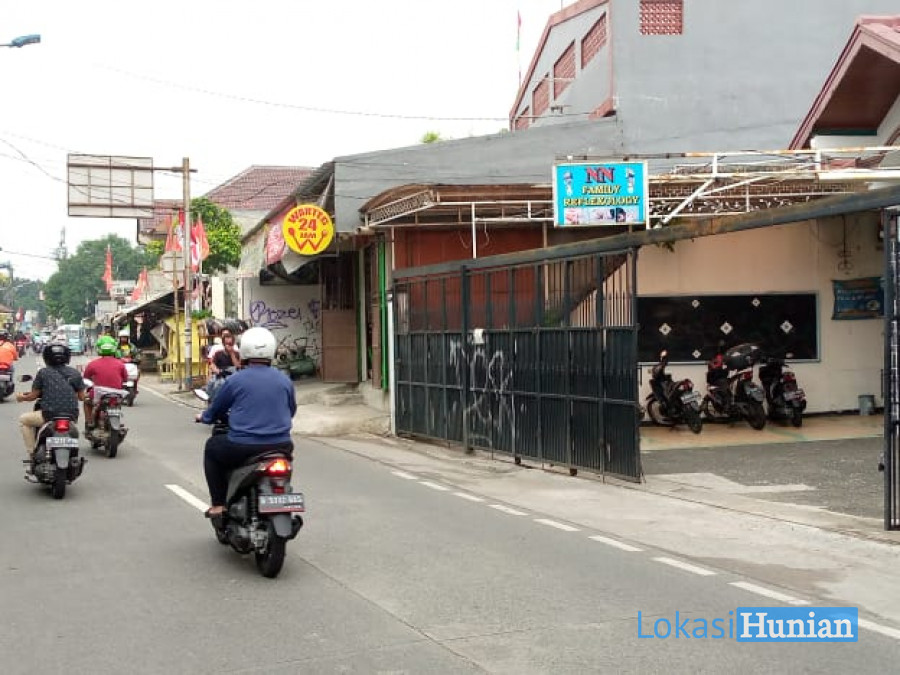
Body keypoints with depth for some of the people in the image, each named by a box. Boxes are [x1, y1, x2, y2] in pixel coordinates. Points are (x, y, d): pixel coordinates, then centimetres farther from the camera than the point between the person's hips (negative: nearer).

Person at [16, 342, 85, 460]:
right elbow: (81, 397, 10)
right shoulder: (75, 373, 6)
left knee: (23, 419, 23)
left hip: (49, 415, -3)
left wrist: (21, 397, 24)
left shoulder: (43, 373, -1)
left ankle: (32, 451, 15)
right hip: (72, 417, 3)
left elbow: (33, 395, 3)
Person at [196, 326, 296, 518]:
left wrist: (203, 417, 32)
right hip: (280, 447, 3)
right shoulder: (284, 380, 5)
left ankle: (218, 504, 20)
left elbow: (215, 410, 9)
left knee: (212, 447, 25)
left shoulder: (235, 380, -5)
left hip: (242, 448, -3)